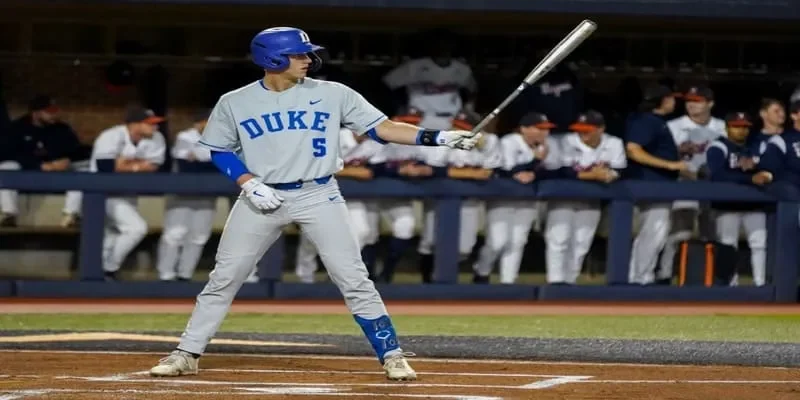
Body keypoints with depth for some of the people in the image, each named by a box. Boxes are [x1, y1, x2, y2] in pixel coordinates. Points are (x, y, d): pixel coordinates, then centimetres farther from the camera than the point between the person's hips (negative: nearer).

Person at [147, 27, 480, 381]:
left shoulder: (332, 95, -2)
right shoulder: (235, 103, -2)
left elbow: (381, 128, -4)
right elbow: (220, 150, 8)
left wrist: (439, 138, -15)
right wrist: (248, 183, -9)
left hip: (319, 196, 0)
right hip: (262, 198, 0)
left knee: (354, 280, -5)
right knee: (223, 279, 2)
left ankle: (391, 355, 2)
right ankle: (186, 355, 10)